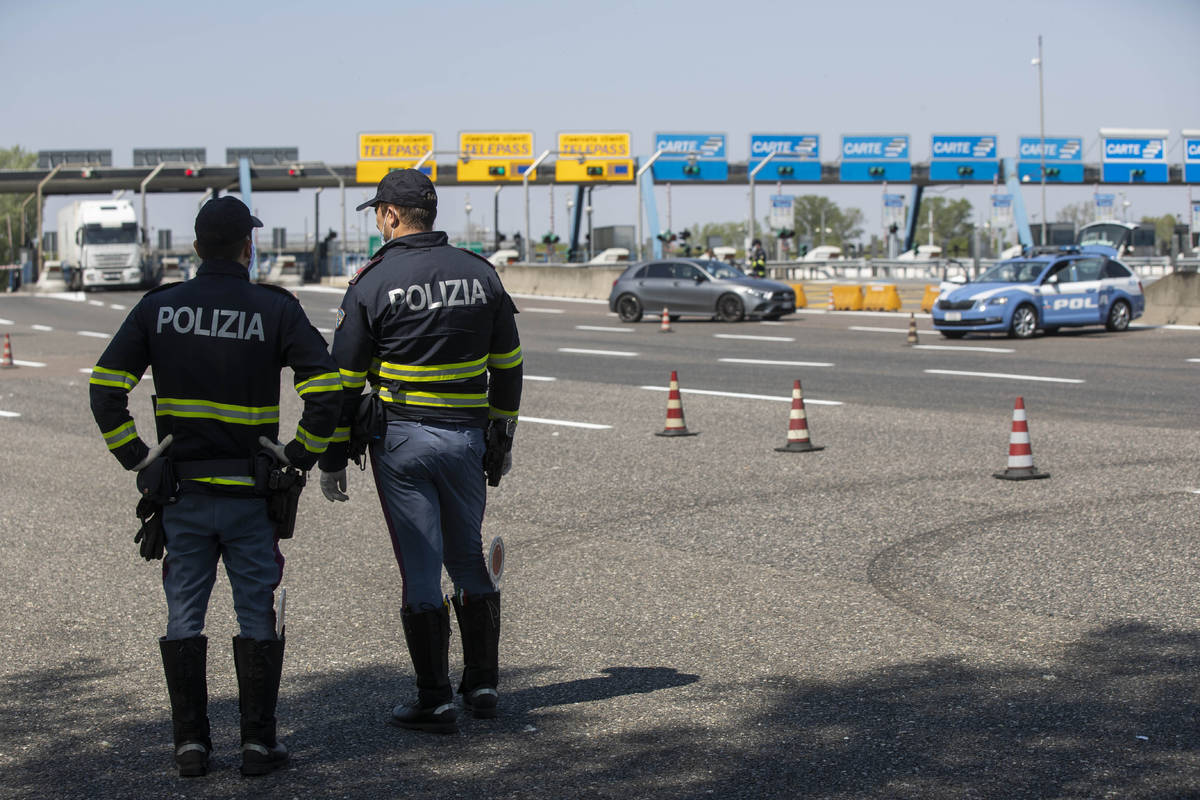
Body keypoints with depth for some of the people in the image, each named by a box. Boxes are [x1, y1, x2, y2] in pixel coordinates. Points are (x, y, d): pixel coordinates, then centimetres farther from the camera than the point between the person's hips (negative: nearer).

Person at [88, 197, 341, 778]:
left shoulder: (158, 308, 1)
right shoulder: (275, 310, -6)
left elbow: (105, 385, -3)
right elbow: (326, 386, -14)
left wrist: (135, 457, 2)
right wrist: (302, 454, -4)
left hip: (180, 492, 2)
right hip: (251, 495, -2)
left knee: (184, 617, 9)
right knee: (257, 616, 7)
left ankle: (190, 744, 11)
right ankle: (259, 742, 8)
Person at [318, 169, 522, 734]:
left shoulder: (372, 283, -8)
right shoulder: (480, 274, 4)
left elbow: (344, 380, -6)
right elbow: (508, 365, 10)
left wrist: (332, 458, 1)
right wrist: (502, 434, 20)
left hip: (401, 438, -4)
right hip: (467, 435, 4)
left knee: (420, 571, 1)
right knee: (469, 561, 17)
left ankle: (435, 702, 3)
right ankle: (482, 685, 21)